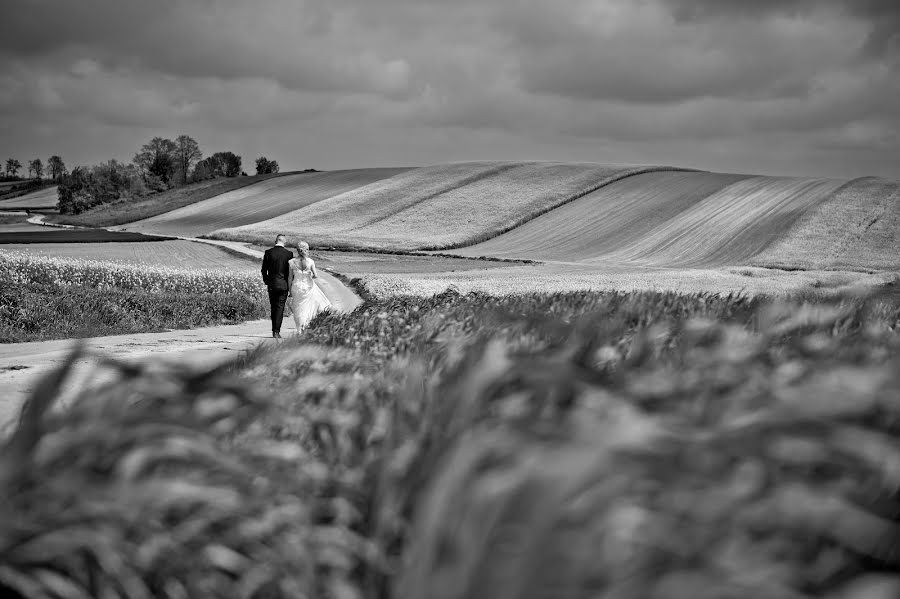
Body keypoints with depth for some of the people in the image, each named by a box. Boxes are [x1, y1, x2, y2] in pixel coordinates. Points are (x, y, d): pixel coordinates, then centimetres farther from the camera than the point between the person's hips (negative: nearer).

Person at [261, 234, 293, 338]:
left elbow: (264, 270, 1)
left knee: (273, 307, 13)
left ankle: (274, 330, 16)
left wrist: (266, 282, 14)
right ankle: (276, 331, -7)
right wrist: (291, 285, 10)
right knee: (280, 307, 0)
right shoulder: (289, 253, -6)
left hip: (271, 284, 2)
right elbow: (291, 271, -2)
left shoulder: (268, 252, -3)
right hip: (283, 284, -2)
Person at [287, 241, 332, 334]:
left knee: (299, 310, 10)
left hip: (297, 288, 1)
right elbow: (316, 275, -11)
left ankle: (299, 330, 7)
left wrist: (290, 291, 7)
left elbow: (290, 278, -2)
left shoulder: (292, 262, -6)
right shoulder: (310, 261, -10)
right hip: (309, 288, -1)